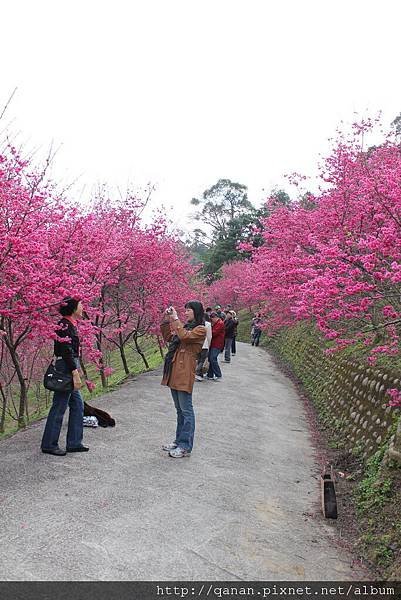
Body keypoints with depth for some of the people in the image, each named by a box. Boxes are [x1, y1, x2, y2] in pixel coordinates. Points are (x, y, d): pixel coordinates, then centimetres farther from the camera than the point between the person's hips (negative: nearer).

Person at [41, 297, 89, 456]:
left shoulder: (70, 324, 13)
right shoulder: (65, 325, -16)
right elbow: (66, 351, -21)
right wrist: (75, 374, -23)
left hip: (70, 368, 10)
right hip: (66, 368, -10)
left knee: (77, 404, 13)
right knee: (59, 407, 0)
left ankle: (74, 443, 21)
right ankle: (49, 445, 13)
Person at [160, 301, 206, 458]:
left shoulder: (200, 330, -5)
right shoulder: (186, 327, 21)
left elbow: (184, 337, -22)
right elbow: (168, 337, 20)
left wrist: (176, 319, -14)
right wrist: (167, 320, 10)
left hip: (185, 373, -9)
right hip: (174, 372, 9)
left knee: (186, 410, -3)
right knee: (180, 410, 16)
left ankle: (186, 446, 3)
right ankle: (179, 440, 26)